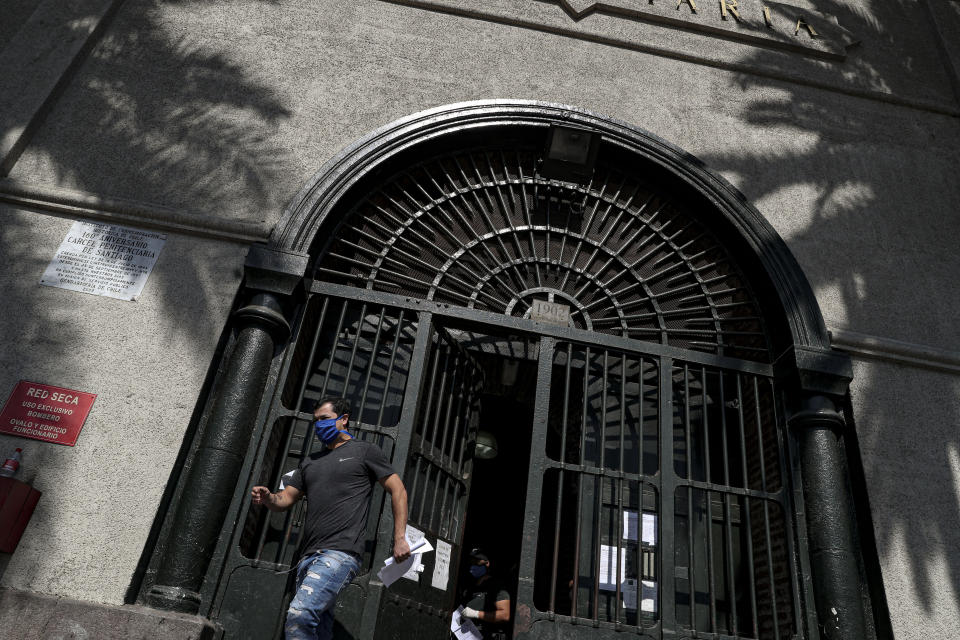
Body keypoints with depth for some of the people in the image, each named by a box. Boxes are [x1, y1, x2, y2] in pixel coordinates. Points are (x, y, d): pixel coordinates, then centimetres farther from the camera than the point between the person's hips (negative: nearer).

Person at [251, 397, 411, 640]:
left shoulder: (365, 451, 7)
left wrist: (400, 539, -3)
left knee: (299, 615, -24)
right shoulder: (311, 461, 25)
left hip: (341, 553, -7)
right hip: (308, 557, 7)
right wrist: (268, 498, -4)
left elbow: (397, 490, 5)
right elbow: (286, 498, 20)